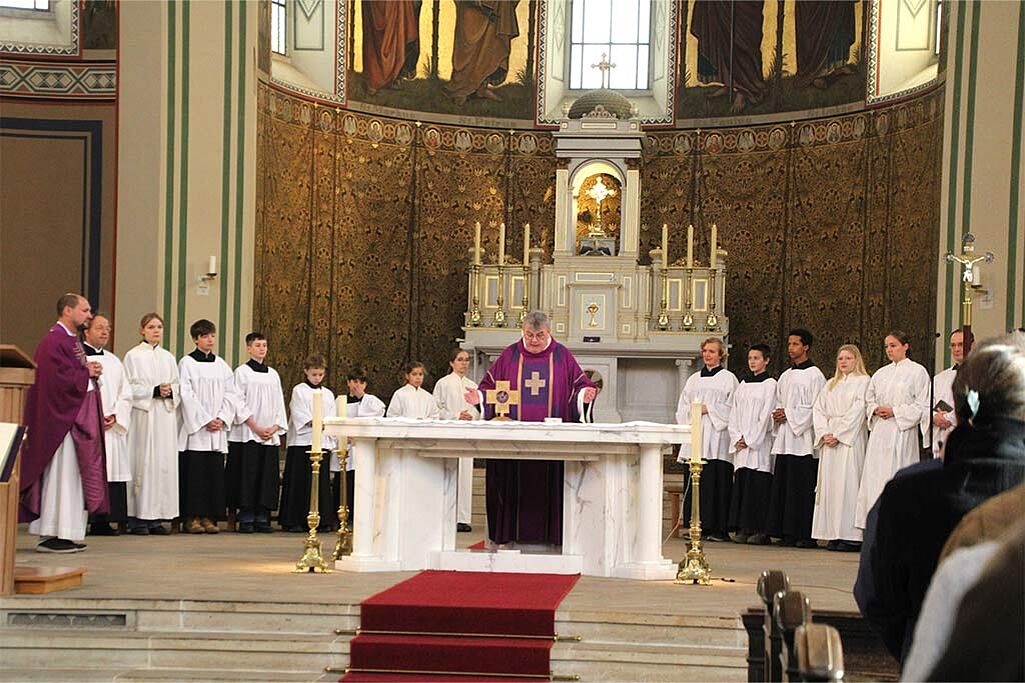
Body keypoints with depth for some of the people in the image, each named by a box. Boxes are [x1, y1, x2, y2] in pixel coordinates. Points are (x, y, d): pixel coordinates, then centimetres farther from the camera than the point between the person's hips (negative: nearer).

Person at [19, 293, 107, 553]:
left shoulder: (72, 340, 17)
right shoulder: (54, 341, -14)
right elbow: (62, 378, -23)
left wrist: (91, 371, 1)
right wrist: (87, 372, -9)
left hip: (78, 418, 10)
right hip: (62, 417, -10)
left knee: (72, 473, 10)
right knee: (62, 472, -8)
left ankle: (68, 534, 13)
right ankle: (53, 534, -4)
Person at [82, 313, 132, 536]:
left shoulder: (114, 361, 19)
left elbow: (125, 394, 15)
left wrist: (115, 416, -3)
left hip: (113, 427, 6)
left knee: (111, 473, 1)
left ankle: (102, 521, 4)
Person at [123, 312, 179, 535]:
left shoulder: (168, 357, 17)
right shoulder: (133, 356, 2)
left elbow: (178, 386, 15)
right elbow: (130, 388, -6)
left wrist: (170, 391, -7)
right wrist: (154, 391, -15)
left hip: (166, 415, 5)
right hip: (143, 415, -5)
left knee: (165, 463, 1)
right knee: (142, 463, -8)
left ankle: (156, 516, 4)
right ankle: (137, 517, -7)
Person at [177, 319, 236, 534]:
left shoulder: (221, 365, 13)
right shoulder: (187, 363, -1)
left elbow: (231, 395, 9)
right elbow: (187, 395, -8)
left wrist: (221, 419, -6)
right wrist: (206, 420, -13)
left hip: (217, 430, 4)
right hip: (194, 428, -4)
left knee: (215, 472, 2)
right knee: (194, 472, -6)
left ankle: (209, 517, 6)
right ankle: (192, 517, -2)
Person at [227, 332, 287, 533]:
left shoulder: (273, 374, 15)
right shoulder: (242, 372, 0)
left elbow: (279, 404, 14)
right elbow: (239, 403, -6)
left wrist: (275, 428, -2)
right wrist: (255, 427, -13)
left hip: (270, 436, 5)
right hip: (247, 434, -5)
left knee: (267, 477, 2)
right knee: (247, 477, -6)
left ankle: (262, 518, 6)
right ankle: (246, 519, -3)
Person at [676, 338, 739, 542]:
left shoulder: (728, 378, 5)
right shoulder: (694, 379, 20)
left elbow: (732, 407, -4)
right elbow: (682, 405, 17)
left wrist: (708, 409, -10)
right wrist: (691, 411, -3)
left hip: (716, 437, -5)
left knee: (717, 482, -9)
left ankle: (718, 528, -8)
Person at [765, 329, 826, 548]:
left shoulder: (814, 375, -4)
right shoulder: (785, 376, 19)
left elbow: (816, 407, -11)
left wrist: (788, 414, -12)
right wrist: (777, 414, 1)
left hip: (803, 439, -7)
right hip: (784, 438, 7)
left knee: (803, 487, -8)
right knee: (783, 486, 4)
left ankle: (806, 535, -7)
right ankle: (788, 532, 7)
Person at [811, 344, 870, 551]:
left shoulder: (863, 382, 1)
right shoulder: (830, 385, 20)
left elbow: (857, 411, -9)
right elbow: (819, 409, 12)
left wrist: (838, 434, -13)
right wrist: (824, 433, -4)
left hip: (850, 439, -6)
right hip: (829, 440, 6)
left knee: (848, 482, -10)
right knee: (830, 483, 1)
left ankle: (851, 536, -10)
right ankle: (833, 534, 2)